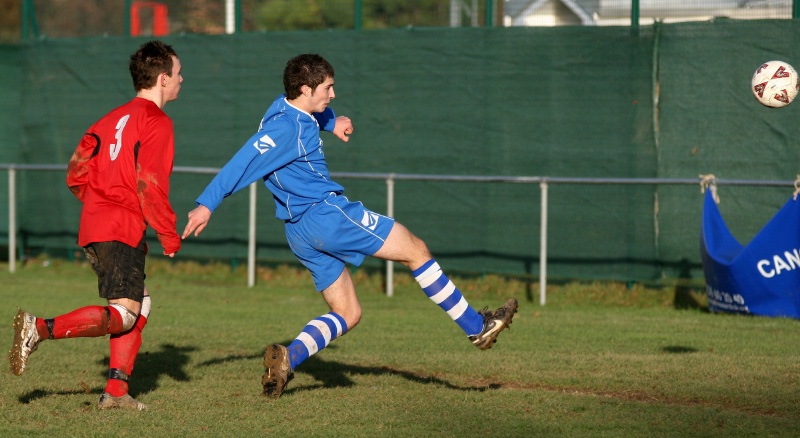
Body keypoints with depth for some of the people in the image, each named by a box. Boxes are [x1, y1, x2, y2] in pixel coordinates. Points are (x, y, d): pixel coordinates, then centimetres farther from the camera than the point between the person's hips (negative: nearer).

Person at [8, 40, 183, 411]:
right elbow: (149, 185, -16)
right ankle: (40, 328, -25)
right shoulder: (156, 123, -7)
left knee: (140, 305, 15)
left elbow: (77, 172, 18)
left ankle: (116, 392, 9)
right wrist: (170, 236, -8)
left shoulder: (114, 118, 19)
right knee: (122, 314, -13)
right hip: (121, 231, -9)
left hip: (94, 227, 9)